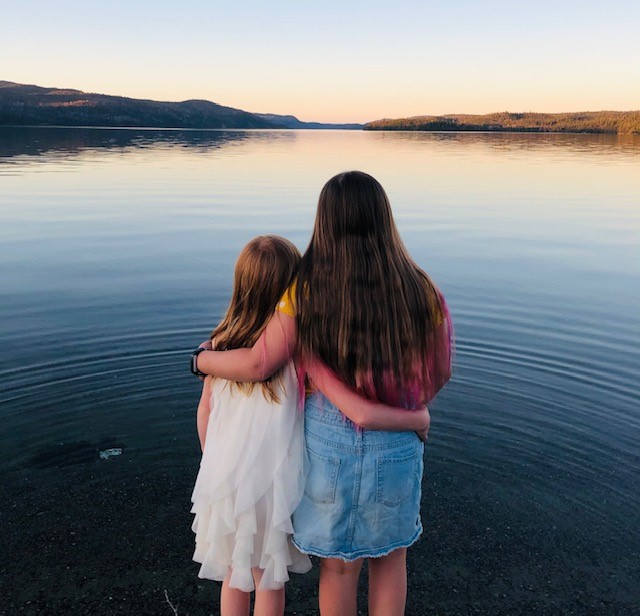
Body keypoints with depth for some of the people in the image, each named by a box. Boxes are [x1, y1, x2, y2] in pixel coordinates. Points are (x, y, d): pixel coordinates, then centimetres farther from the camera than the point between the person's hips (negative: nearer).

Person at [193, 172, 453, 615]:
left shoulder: (307, 289, -15)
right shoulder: (417, 290, -12)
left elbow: (258, 365, -15)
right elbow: (438, 373, -3)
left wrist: (203, 359, 4)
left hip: (328, 437, 0)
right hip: (396, 444, 1)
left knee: (338, 564, 20)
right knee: (390, 554, 25)